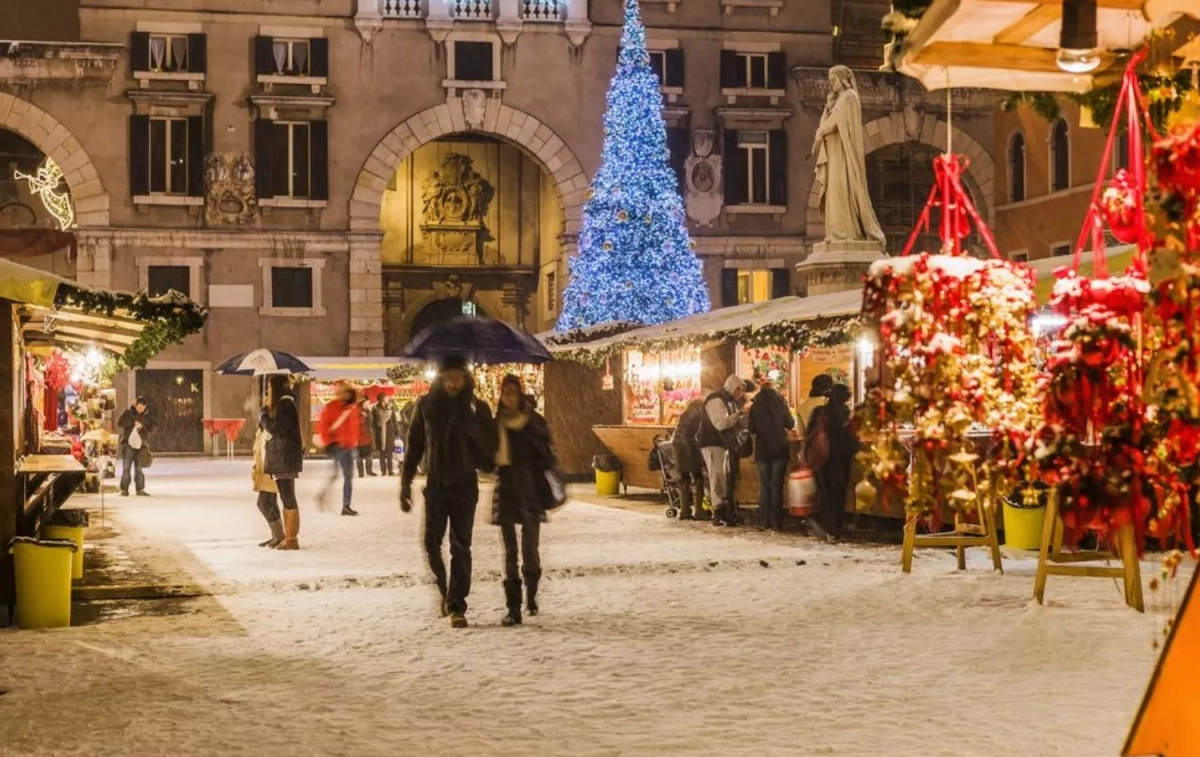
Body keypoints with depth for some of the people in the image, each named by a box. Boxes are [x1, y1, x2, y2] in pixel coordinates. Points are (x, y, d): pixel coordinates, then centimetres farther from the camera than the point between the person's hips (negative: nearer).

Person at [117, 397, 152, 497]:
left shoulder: (147, 415, 10)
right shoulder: (128, 413, 3)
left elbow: (152, 427, 5)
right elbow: (120, 422, -8)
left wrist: (143, 426, -13)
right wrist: (133, 423, -15)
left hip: (141, 445, 2)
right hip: (128, 444, -2)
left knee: (139, 468, 3)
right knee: (126, 467, -3)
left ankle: (140, 489, 8)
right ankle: (124, 489, 0)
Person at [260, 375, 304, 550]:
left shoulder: (284, 405, -12)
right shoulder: (281, 405, 20)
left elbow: (276, 429, -18)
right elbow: (268, 427, 20)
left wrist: (263, 414, -8)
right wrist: (266, 412, 7)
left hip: (285, 458, -10)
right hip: (280, 457, 10)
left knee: (288, 498, -9)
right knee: (286, 499, 11)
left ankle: (292, 538, -8)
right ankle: (288, 537, 14)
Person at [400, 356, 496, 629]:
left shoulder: (477, 408, 0)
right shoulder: (427, 405, 1)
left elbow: (488, 448, 0)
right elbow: (414, 445, 5)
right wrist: (405, 483, 2)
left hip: (465, 486, -1)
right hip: (436, 484, 1)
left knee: (460, 547, -2)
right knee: (431, 544, 1)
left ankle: (456, 606, 2)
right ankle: (444, 591, 25)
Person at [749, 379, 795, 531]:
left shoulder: (755, 406, 0)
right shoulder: (780, 402, -4)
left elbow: (752, 430, 4)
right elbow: (790, 424, 0)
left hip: (762, 450, 1)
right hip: (779, 450, -1)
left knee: (764, 486, 7)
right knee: (777, 486, 3)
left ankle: (764, 521, 3)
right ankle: (776, 522, 0)